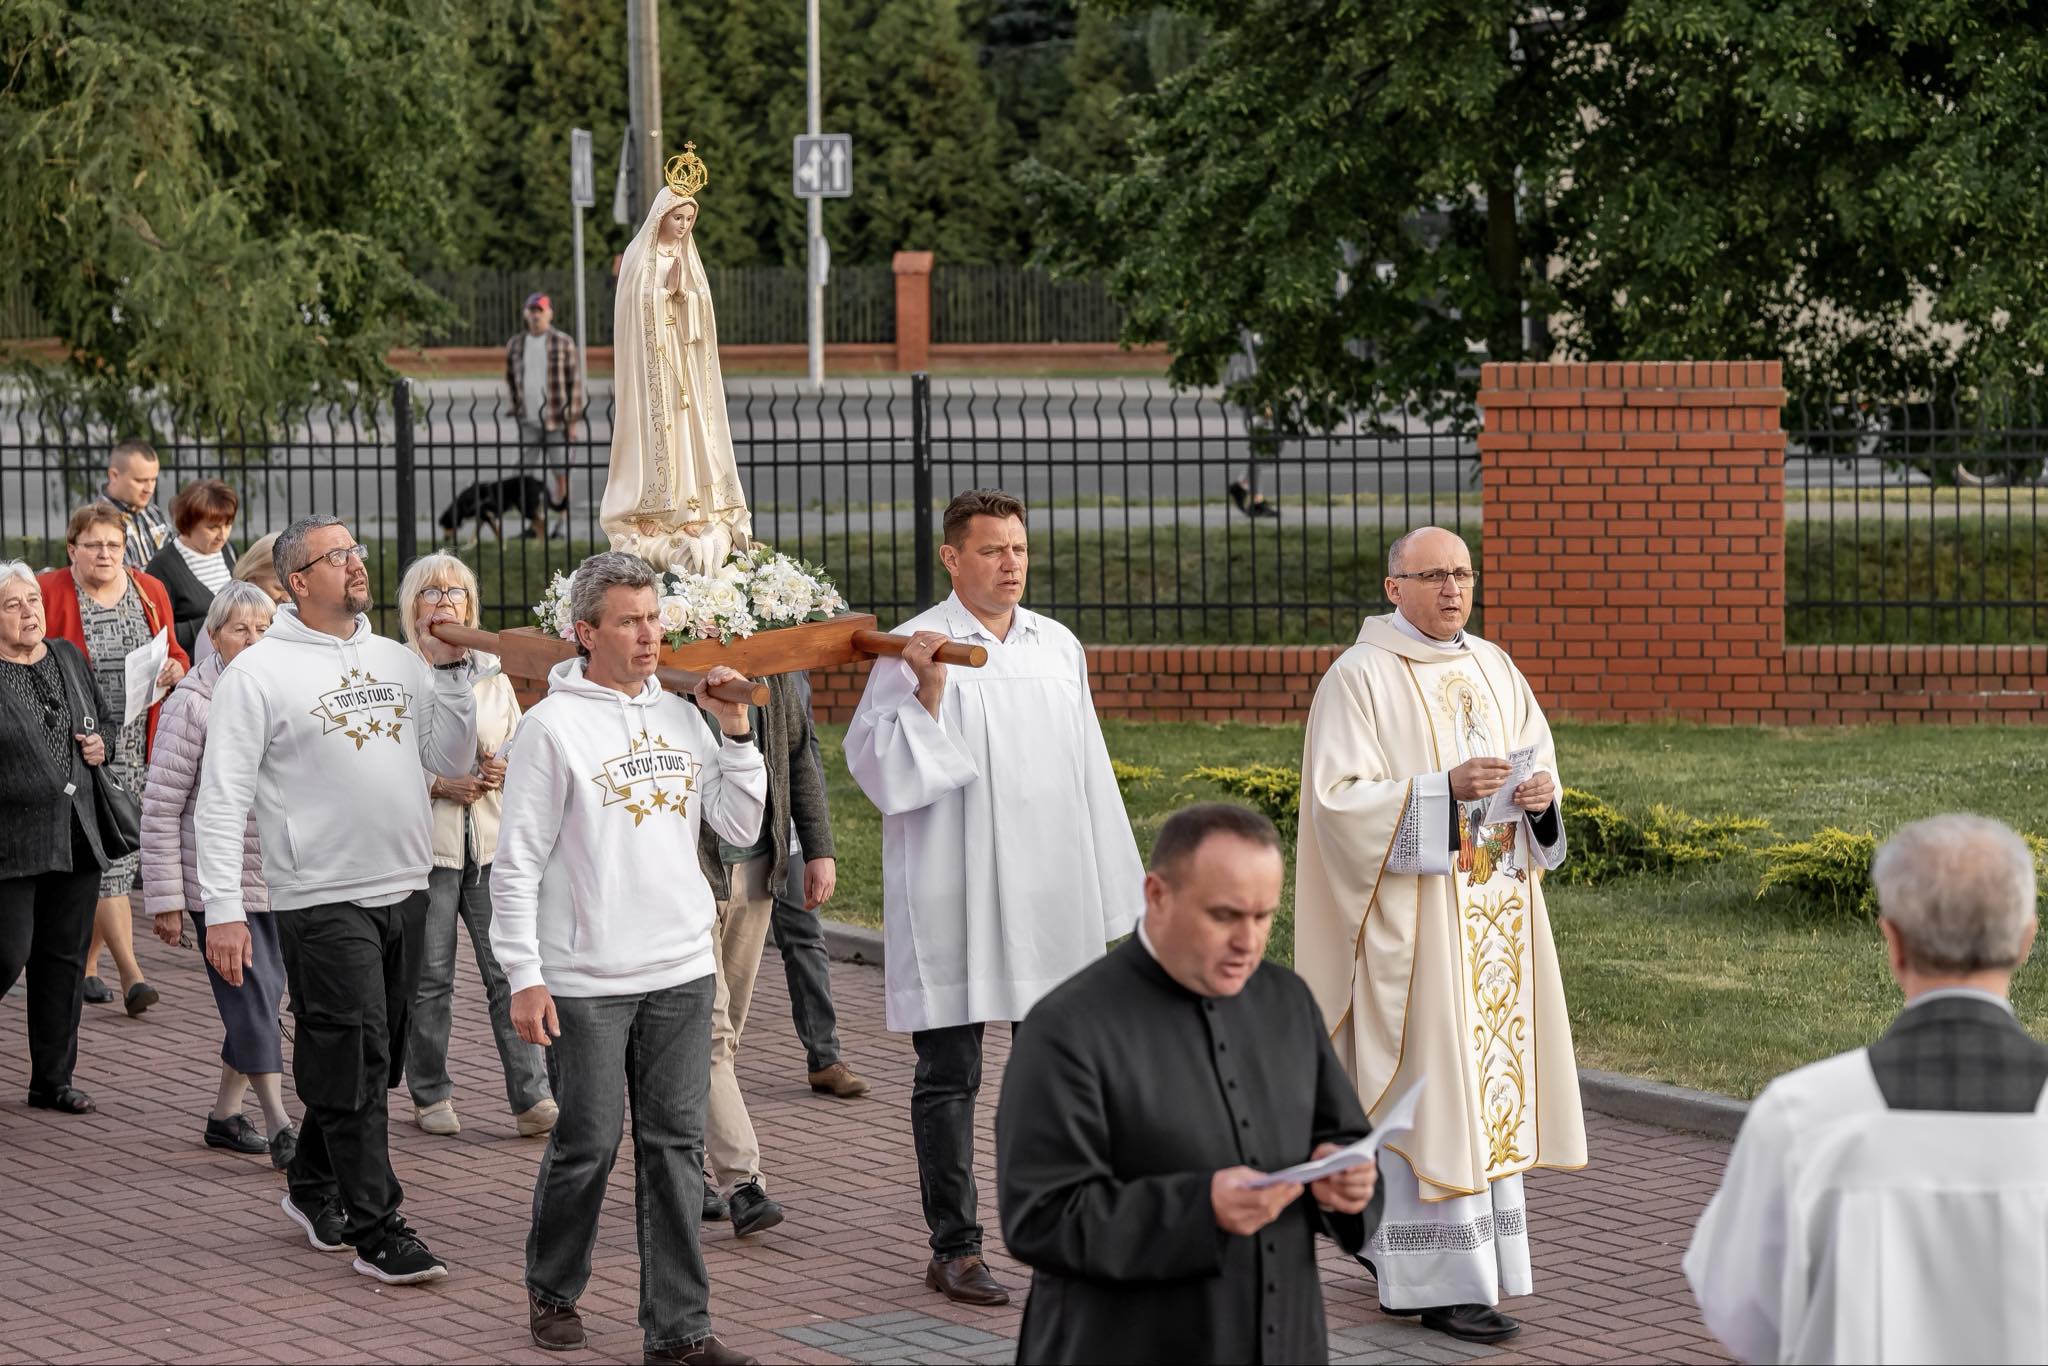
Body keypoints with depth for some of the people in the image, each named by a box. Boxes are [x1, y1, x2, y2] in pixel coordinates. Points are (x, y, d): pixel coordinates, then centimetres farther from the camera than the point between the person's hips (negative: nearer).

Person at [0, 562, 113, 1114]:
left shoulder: (69, 658, 10)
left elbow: (100, 723, 24)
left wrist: (99, 745, 4)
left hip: (77, 836, 6)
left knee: (65, 960, 9)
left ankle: (52, 1079, 18)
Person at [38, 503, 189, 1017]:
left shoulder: (150, 592, 9)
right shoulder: (48, 594, -6)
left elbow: (174, 652, 18)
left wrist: (175, 668, -4)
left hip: (136, 752, 5)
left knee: (122, 850, 8)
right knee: (105, 856, -11)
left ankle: (87, 963, 23)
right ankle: (131, 974, -14)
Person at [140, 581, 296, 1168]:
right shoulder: (193, 704, -10)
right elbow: (161, 806, -9)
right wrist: (165, 898, -11)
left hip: (281, 882, 6)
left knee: (260, 1000, 11)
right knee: (253, 1003, -7)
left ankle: (225, 1115, 25)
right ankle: (281, 1130, -3)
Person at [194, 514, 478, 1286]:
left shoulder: (398, 662, 12)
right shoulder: (259, 674, -5)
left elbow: (453, 759, 13)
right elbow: (221, 800, -7)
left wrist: (451, 672, 1)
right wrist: (222, 909, -14)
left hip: (404, 892, 6)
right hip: (322, 899, -6)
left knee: (371, 1062, 14)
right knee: (353, 1066, -6)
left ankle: (314, 1187, 32)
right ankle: (377, 1229, -2)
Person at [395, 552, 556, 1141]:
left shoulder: (492, 671, 13)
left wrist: (504, 770, -3)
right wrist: (438, 785, -16)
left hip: (491, 840, 3)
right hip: (424, 843, -3)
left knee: (510, 970, -4)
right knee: (430, 978, 4)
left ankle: (532, 1099, -5)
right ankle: (430, 1096, 18)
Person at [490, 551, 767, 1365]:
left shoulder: (681, 719, 10)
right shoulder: (554, 726, -6)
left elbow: (740, 828, 10)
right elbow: (518, 861, -7)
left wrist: (736, 732, 0)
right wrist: (524, 976, -11)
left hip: (682, 971, 5)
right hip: (585, 982, -4)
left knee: (676, 1146, 3)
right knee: (588, 1144, 3)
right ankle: (552, 1290, 26)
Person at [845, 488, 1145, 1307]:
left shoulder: (1058, 647, 11)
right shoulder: (916, 650, -6)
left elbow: (1088, 772, 16)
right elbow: (880, 771, -11)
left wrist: (1115, 886, 15)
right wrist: (928, 692, -23)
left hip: (1052, 897, 5)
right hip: (952, 901, -5)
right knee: (949, 1077, 0)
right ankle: (953, 1247, 6)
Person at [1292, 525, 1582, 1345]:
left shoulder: (1493, 669, 11)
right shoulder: (1359, 679, -9)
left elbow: (1539, 760, 15)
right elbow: (1340, 798, -16)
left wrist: (1540, 792, -9)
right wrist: (1445, 790, -26)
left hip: (1496, 910, 7)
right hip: (1414, 914, -7)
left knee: (1489, 1075, 9)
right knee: (1430, 1086, -7)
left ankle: (1388, 1239, 22)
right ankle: (1440, 1279, -3)